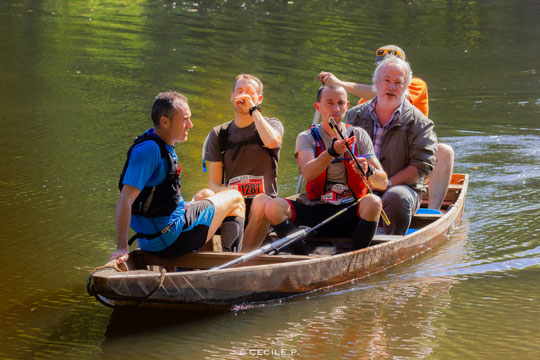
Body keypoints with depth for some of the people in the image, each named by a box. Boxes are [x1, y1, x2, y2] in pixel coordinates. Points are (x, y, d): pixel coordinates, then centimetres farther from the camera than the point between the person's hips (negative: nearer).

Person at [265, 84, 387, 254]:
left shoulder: (359, 136, 8)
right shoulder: (307, 138, 6)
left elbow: (383, 183, 1)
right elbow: (308, 174, -16)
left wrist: (368, 170, -22)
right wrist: (332, 152, -32)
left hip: (351, 213, 0)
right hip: (315, 211, 0)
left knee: (373, 202, -33)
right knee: (274, 207, -25)